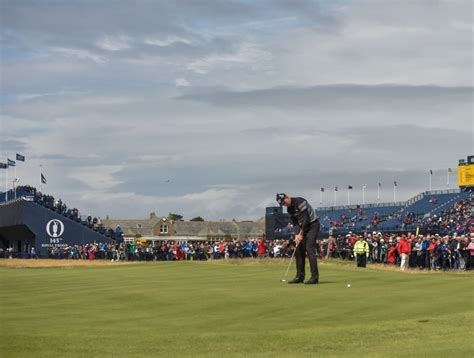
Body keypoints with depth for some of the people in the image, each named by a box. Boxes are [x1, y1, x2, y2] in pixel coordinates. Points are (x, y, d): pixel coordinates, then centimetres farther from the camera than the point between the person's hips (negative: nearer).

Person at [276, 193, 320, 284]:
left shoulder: (300, 202, -20)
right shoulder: (289, 209, 8)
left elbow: (306, 219, -22)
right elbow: (295, 223, 8)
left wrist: (301, 234, -18)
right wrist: (297, 234, -9)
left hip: (312, 225, -9)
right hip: (303, 228, 9)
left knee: (310, 249, -17)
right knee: (299, 250, 6)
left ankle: (315, 277, -18)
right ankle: (300, 276, 11)